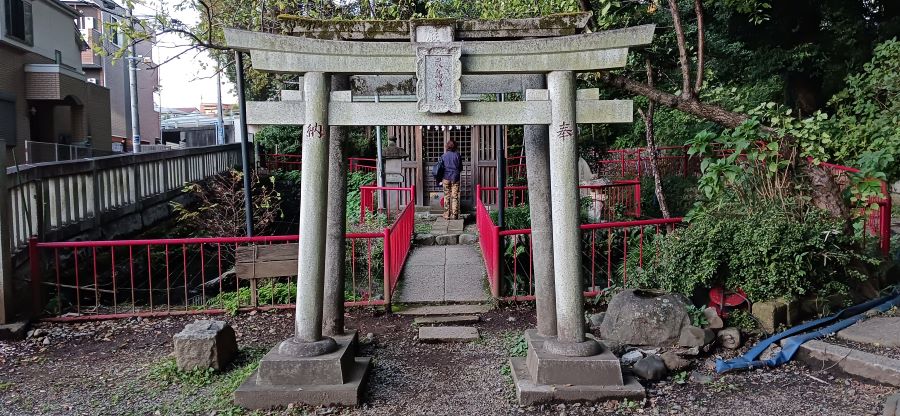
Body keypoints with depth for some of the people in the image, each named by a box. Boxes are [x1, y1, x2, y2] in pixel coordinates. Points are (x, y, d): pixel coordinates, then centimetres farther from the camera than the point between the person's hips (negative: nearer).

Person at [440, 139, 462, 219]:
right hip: (455, 178, -1)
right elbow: (461, 168, 1)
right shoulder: (457, 155, -4)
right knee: (455, 197, 3)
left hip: (446, 178, 1)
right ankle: (454, 215, 1)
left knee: (446, 197, 8)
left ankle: (447, 215, 9)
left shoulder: (443, 156, -1)